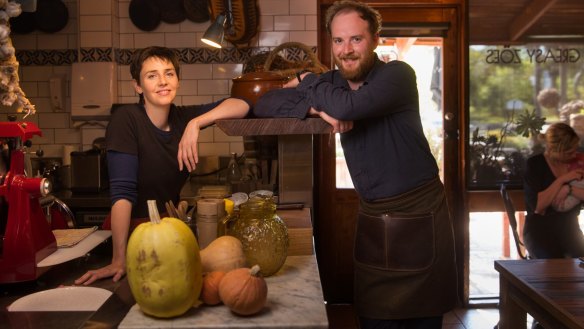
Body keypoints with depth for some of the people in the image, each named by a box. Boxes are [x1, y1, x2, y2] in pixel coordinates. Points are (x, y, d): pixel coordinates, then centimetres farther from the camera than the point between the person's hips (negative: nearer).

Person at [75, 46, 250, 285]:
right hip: (133, 230, -4)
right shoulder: (126, 119, -16)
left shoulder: (183, 117, -1)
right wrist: (119, 260, -28)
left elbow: (242, 106, -5)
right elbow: (122, 192, -22)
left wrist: (196, 123, -19)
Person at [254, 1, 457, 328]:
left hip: (419, 216, -4)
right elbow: (264, 104, -2)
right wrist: (317, 106, -19)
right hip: (372, 218, 5)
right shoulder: (332, 83, 3)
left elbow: (347, 106, -30)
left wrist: (306, 82, -11)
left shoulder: (398, 74, -13)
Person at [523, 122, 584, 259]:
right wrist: (562, 180, -16)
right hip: (539, 228, -3)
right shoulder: (535, 164, -4)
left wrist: (568, 189, -18)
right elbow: (537, 206, -14)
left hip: (569, 227, 3)